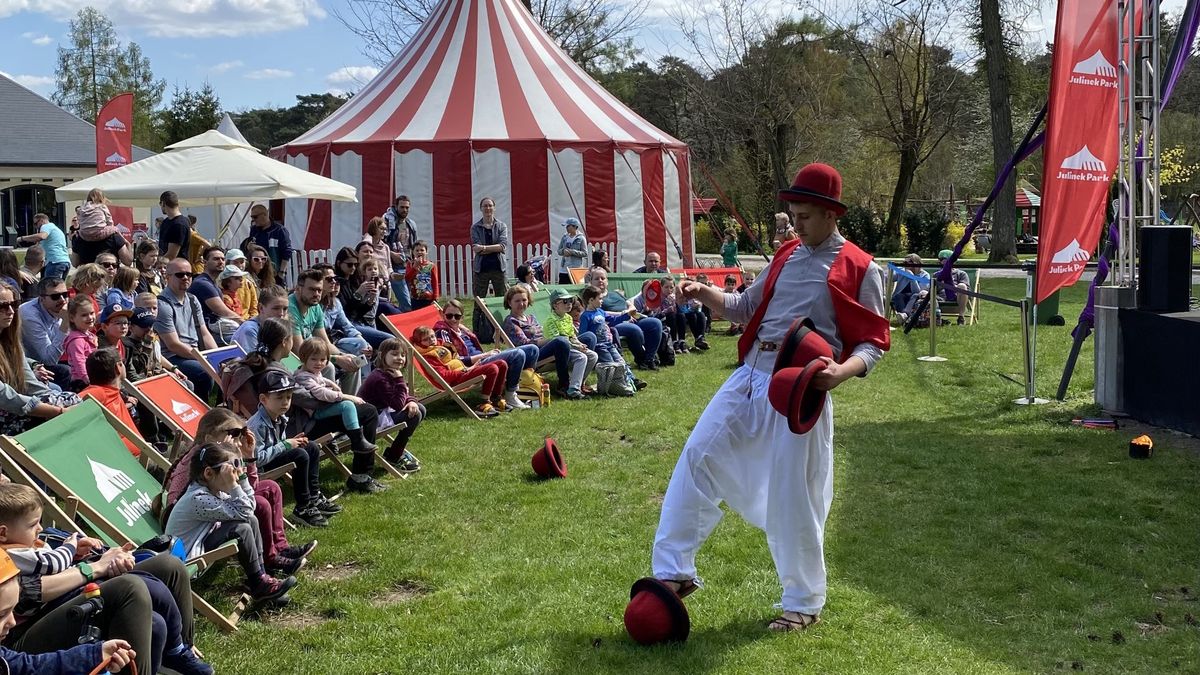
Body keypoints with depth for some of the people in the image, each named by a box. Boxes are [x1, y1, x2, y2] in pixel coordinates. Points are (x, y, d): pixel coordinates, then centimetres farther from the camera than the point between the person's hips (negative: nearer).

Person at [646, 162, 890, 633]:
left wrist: (842, 371, -25)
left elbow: (873, 342, -5)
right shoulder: (787, 256, 14)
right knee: (698, 456, 0)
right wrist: (705, 294, 3)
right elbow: (747, 308, 20)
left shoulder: (858, 270, -4)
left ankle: (804, 603, 20)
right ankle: (673, 572, 9)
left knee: (794, 496, 1)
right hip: (749, 376, 6)